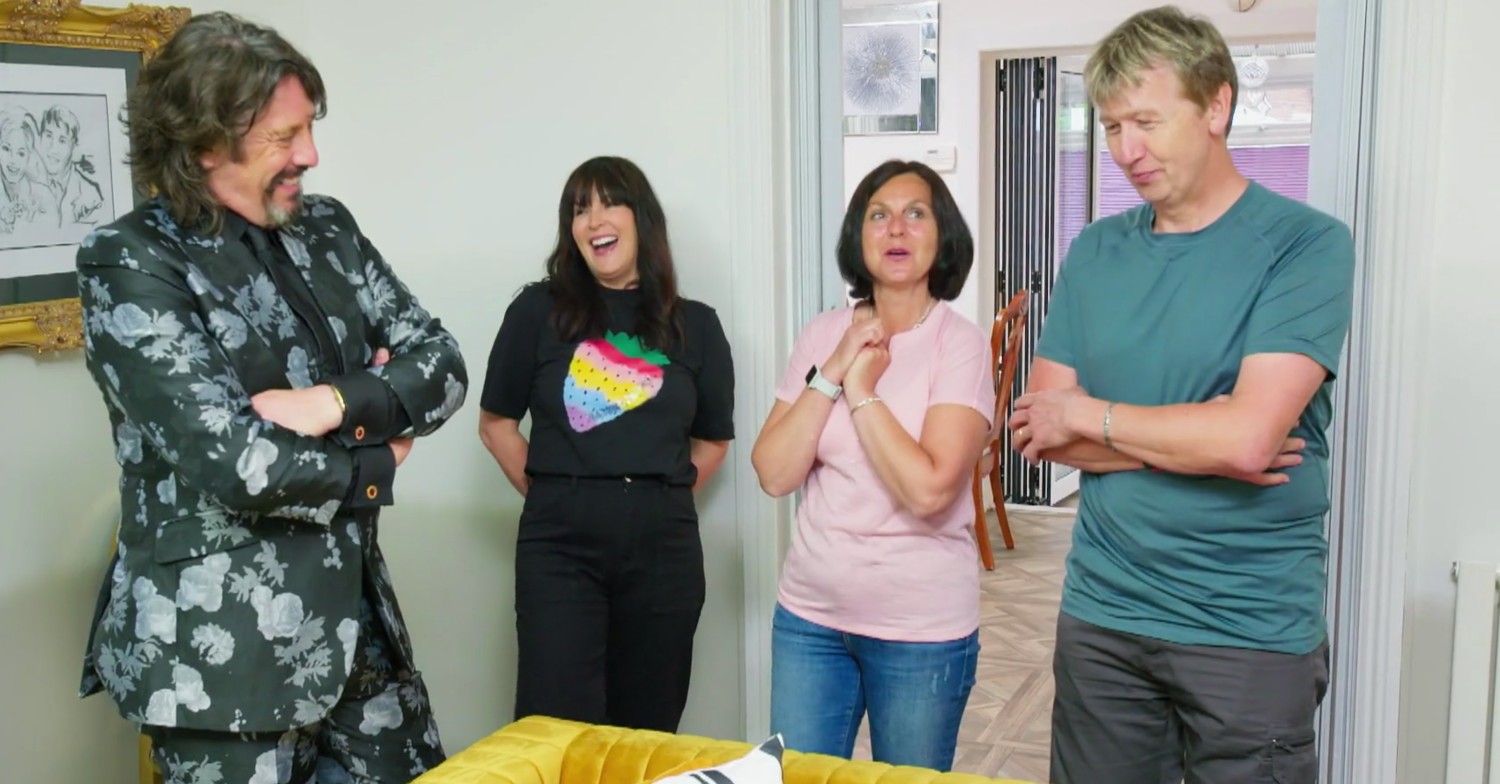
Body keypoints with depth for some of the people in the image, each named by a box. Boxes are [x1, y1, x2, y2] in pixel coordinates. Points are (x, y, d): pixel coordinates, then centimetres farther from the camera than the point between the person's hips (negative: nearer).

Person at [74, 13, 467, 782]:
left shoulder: (325, 229, 6)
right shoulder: (131, 265, -13)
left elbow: (443, 367, 1)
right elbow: (235, 463, -21)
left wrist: (339, 402, -17)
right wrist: (372, 465, -6)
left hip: (356, 616, 6)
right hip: (222, 648, -6)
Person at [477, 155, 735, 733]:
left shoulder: (695, 325, 7)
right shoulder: (539, 310, 1)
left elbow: (713, 440, 14)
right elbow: (496, 424, 6)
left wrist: (657, 498, 6)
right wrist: (552, 493, 2)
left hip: (664, 546, 2)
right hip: (560, 542, -2)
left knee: (646, 729, 12)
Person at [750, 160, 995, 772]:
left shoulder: (960, 344, -11)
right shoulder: (821, 336, 1)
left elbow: (929, 490, -23)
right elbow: (774, 474, -6)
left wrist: (861, 389, -16)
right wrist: (832, 372, -13)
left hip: (921, 630, -3)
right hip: (809, 616, 4)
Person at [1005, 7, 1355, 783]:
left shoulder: (1307, 245, -9)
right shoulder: (1095, 252, 5)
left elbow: (1247, 436, -21)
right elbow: (1038, 430, 0)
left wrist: (1086, 413, -8)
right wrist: (1191, 441, -13)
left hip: (1252, 630, -4)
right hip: (1099, 614, 4)